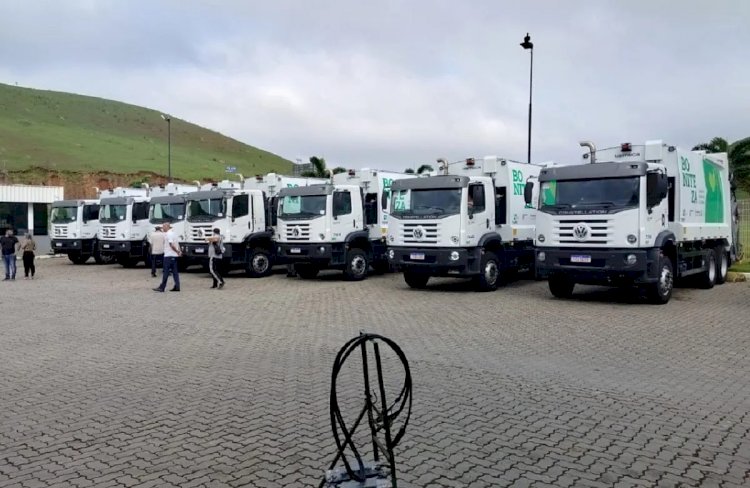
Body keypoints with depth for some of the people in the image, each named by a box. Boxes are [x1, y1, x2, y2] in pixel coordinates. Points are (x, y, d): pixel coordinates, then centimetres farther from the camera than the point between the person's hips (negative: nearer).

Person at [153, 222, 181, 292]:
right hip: (174, 255, 9)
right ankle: (177, 287, 7)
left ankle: (162, 287, -3)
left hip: (169, 255, -9)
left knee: (166, 272, -6)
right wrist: (179, 251, 6)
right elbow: (177, 244, 17)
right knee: (175, 271, 8)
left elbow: (171, 244, -21)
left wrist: (177, 251, -12)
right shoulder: (173, 233, 17)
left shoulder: (168, 234, -13)